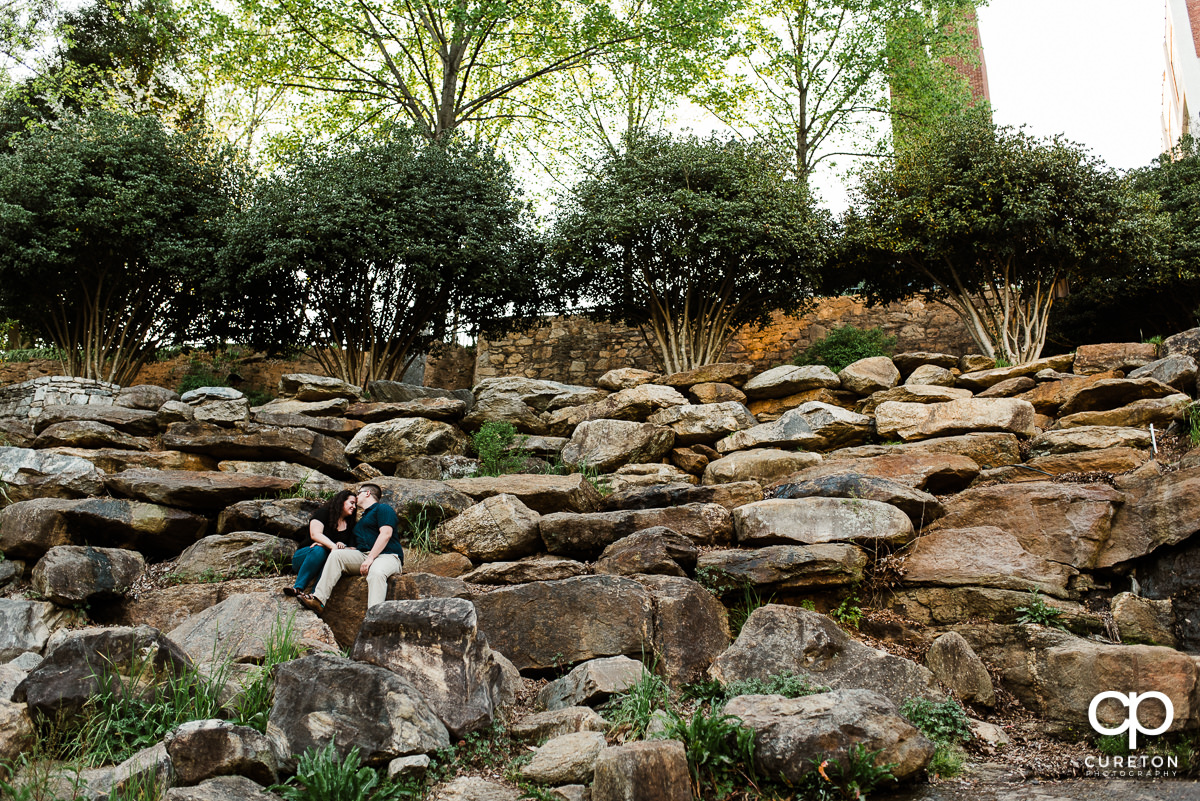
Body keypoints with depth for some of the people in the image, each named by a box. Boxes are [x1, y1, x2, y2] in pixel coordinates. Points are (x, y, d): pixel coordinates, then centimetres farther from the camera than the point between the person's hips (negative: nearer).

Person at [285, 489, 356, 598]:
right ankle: (298, 587, -37)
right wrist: (332, 546, -30)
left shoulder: (349, 525, 16)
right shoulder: (323, 513, 2)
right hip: (303, 557, -2)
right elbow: (315, 534, -14)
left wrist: (342, 545, -16)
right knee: (319, 550, -36)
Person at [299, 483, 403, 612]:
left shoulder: (383, 509, 7)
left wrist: (370, 558, -20)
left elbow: (386, 534, -10)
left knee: (376, 572, -40)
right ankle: (318, 600, -26)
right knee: (337, 554, -14)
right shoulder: (362, 519, 34)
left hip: (387, 556, -7)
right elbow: (359, 548, 30)